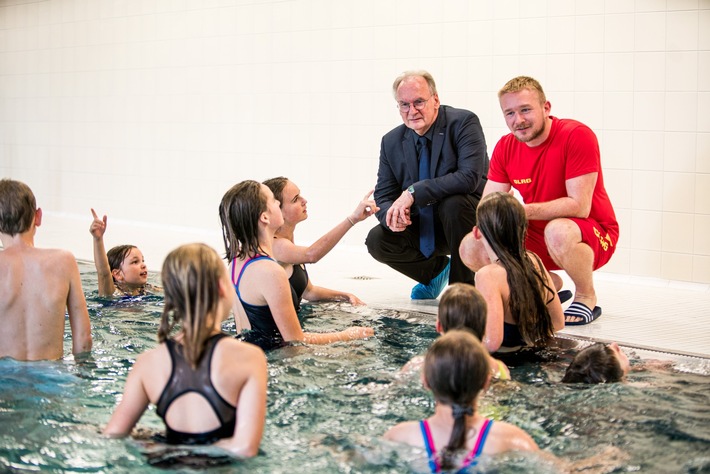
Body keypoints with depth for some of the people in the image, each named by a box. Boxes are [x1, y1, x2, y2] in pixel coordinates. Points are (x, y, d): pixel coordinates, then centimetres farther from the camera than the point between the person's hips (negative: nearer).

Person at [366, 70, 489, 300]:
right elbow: (383, 195, 2)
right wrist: (392, 214, -23)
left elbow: (470, 177, -29)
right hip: (423, 227, 5)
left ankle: (464, 286, -14)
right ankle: (437, 269, 14)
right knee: (377, 240, -14)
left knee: (453, 203, -36)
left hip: (472, 217, -5)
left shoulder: (463, 122, -16)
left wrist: (414, 192, -32)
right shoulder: (391, 142, 0)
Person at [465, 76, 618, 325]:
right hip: (536, 235, 6)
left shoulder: (577, 136, -21)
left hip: (593, 234, -6)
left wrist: (524, 211, -34)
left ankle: (587, 297, -8)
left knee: (558, 231, -40)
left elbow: (579, 206, -26)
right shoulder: (505, 147, -3)